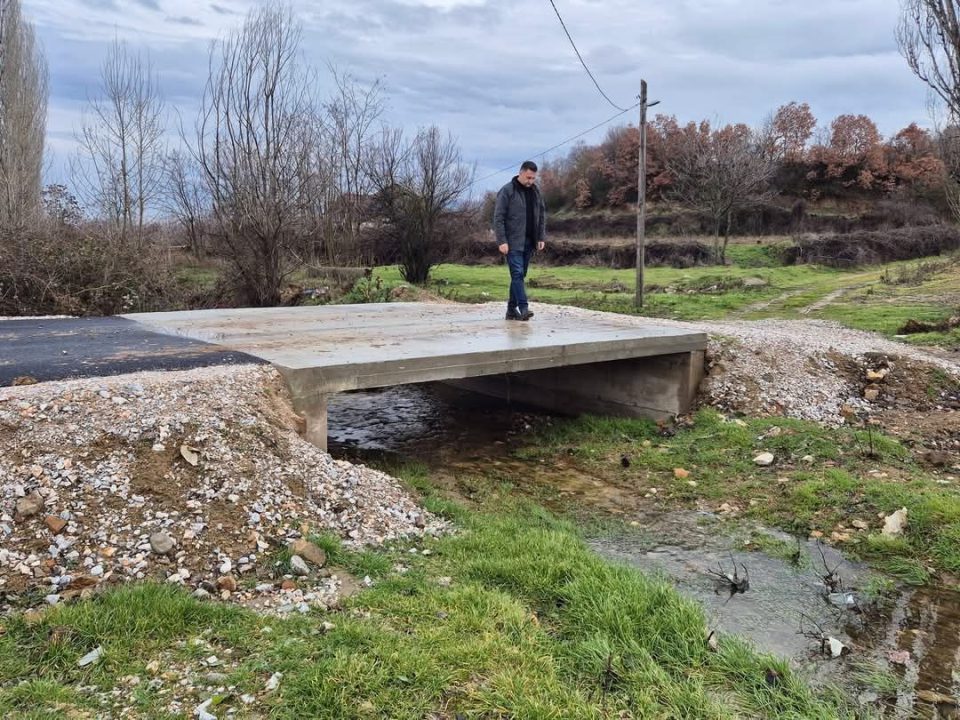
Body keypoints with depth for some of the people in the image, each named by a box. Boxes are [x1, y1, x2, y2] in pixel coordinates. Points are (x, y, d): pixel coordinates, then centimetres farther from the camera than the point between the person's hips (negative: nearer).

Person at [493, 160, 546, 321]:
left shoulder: (535, 191, 11)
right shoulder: (507, 191, -7)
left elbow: (542, 215, 17)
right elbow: (498, 218, -10)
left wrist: (541, 237, 9)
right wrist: (502, 241, -16)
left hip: (529, 242, 6)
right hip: (513, 242, -6)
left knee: (520, 275, 8)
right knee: (517, 274, -12)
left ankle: (512, 309, 15)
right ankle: (524, 308, -15)